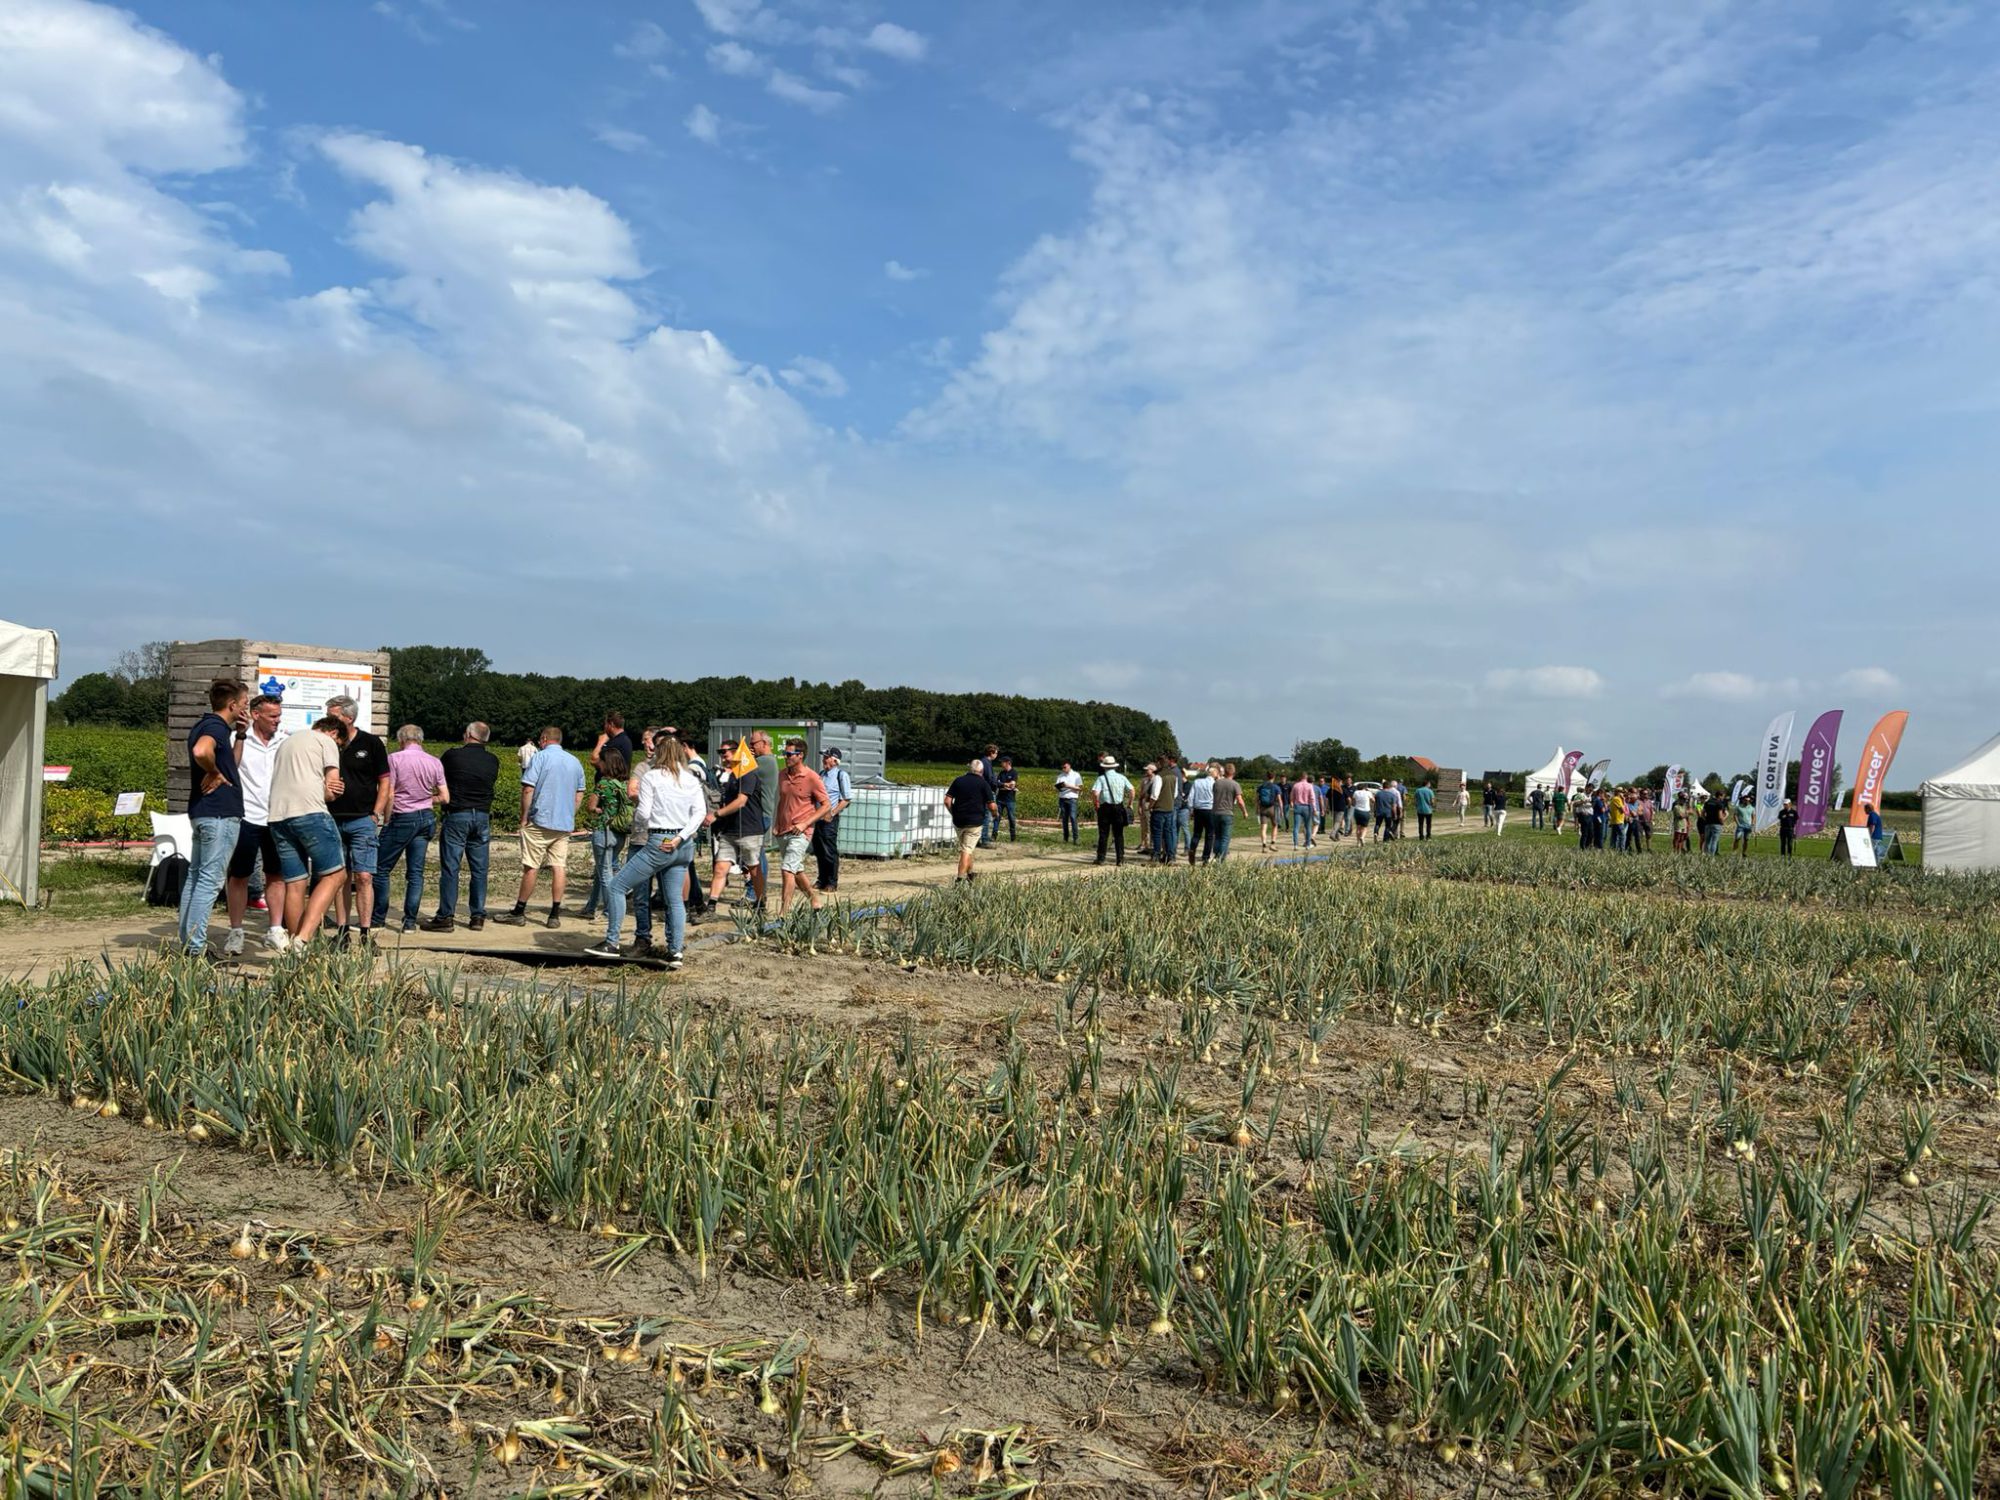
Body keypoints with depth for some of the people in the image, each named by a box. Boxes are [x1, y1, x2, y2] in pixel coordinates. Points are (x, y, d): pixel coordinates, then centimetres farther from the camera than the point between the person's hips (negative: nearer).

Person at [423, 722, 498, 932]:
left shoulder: (453, 755, -7)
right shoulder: (493, 761, 2)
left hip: (457, 815, -3)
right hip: (482, 816, 3)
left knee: (450, 868, -1)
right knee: (479, 869, 7)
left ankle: (445, 917, -1)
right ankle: (478, 916, 10)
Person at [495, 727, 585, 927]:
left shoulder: (540, 757, -7)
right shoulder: (575, 762, 11)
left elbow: (528, 790, -13)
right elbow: (579, 796, 15)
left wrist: (524, 817, -5)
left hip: (541, 821, -5)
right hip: (565, 824, 5)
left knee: (531, 867, 1)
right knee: (559, 867, 3)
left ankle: (519, 913, 9)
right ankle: (555, 915, 3)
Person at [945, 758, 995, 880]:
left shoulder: (958, 781, 5)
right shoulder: (983, 783, -3)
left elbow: (947, 801, -1)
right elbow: (991, 806, -5)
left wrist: (954, 813, 13)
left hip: (958, 821, 4)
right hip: (975, 822, -4)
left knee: (964, 848, 21)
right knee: (967, 850, -4)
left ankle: (969, 873, 32)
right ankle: (961, 878, -11)